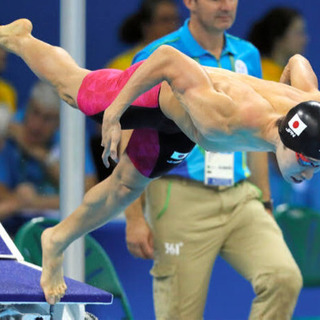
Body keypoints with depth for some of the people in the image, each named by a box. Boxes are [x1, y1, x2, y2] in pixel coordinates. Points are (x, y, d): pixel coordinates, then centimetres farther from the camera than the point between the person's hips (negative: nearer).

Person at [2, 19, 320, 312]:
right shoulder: (223, 122, -52)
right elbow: (167, 57, -44)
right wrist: (115, 111, -37)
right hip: (156, 88, -5)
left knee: (127, 186, 21)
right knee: (68, 82, 23)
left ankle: (57, 242, 45)